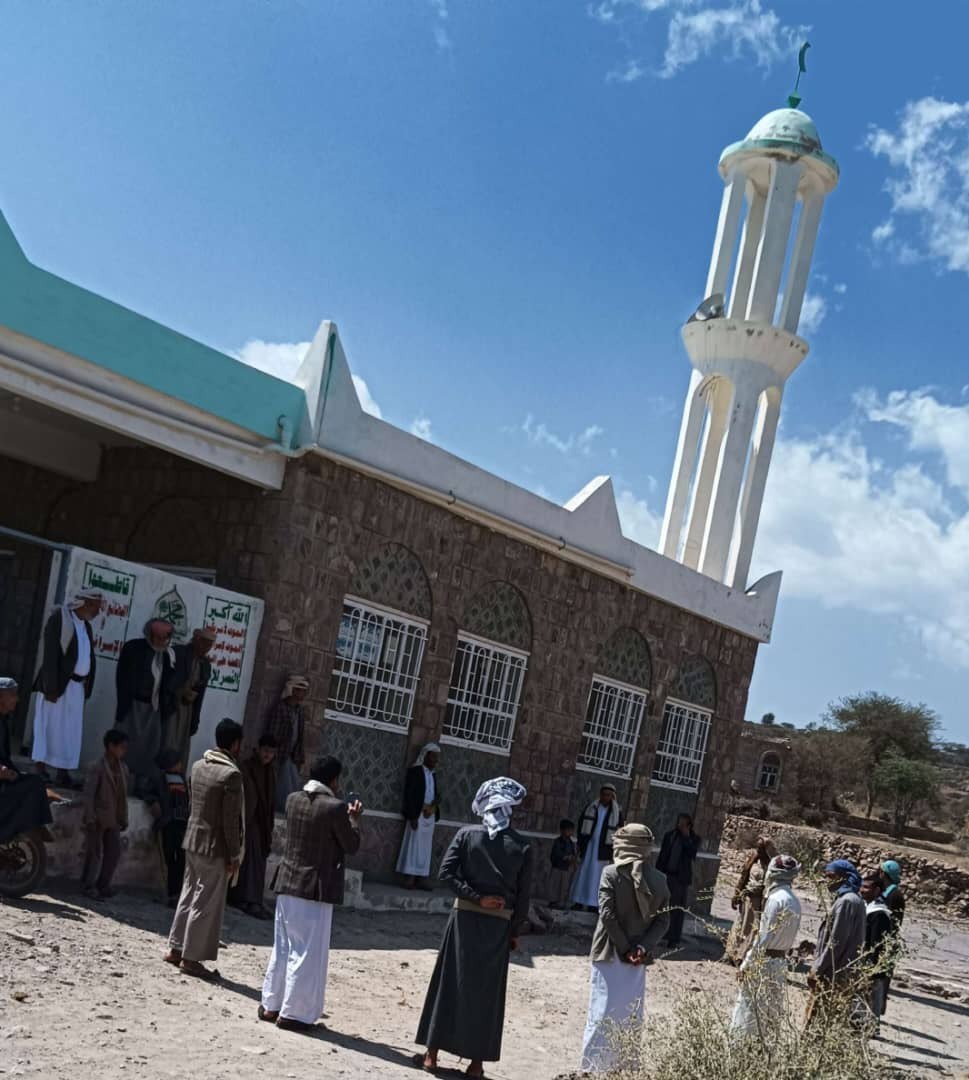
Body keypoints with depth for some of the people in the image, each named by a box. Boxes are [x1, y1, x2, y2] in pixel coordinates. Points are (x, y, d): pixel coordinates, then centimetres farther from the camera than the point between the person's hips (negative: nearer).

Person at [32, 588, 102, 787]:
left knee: (71, 729, 5)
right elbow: (50, 654, -14)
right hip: (59, 683, -7)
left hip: (77, 686, 7)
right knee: (51, 725, -3)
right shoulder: (59, 617, -9)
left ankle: (63, 772, 6)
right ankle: (40, 769, 3)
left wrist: (86, 686, 5)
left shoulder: (86, 625, 14)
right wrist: (51, 687, -19)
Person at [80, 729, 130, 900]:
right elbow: (88, 794, -14)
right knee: (94, 853, 1)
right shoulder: (98, 768, -12)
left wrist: (124, 819, 12)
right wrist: (90, 818, -18)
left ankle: (102, 885, 20)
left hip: (113, 820, 7)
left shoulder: (122, 768, 8)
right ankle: (88, 886, 13)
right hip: (97, 819, -7)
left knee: (114, 853, 7)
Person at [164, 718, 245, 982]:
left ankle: (176, 949, 24)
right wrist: (234, 856, -11)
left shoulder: (199, 765, 5)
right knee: (206, 903, 2)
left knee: (189, 895, 17)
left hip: (193, 840, 8)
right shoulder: (231, 774, -19)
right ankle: (191, 958, 8)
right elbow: (230, 820, -18)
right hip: (215, 847, -8)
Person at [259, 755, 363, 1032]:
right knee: (308, 952, 3)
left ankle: (270, 1005, 25)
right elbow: (351, 845, -7)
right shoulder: (335, 807, -16)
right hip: (316, 888, -7)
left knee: (282, 947, 18)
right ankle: (293, 1013, 7)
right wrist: (353, 819, 8)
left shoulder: (293, 799, 3)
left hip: (287, 884, 7)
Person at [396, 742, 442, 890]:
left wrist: (436, 802, -5)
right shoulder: (415, 771, -3)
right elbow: (409, 794, -10)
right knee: (413, 845, -6)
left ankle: (421, 877, 3)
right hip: (417, 814, -6)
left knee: (426, 847, 3)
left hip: (430, 815, 6)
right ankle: (409, 877, -5)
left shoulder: (433, 774, 17)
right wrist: (412, 816, -17)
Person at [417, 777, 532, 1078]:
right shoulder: (522, 846, -4)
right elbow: (523, 896, -3)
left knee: (450, 982, 8)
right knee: (486, 991, 7)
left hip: (465, 917, 0)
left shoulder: (467, 834, -4)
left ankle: (432, 1053, 13)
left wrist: (475, 897, -9)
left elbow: (446, 872, -12)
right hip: (498, 924, 0)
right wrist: (516, 932, 6)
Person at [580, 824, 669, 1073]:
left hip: (610, 953, -3)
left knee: (603, 1014, 3)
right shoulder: (658, 879, 2)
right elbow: (663, 919, -2)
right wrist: (643, 947, -8)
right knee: (630, 1017, 13)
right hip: (638, 957, 3)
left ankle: (593, 1068, 4)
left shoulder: (612, 873, -10)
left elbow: (607, 914, -16)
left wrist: (625, 948, -10)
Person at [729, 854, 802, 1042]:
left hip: (764, 962, -8)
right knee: (770, 1014, 13)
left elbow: (764, 937, -17)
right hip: (781, 961, 8)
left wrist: (746, 964, -13)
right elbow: (792, 938, 10)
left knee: (749, 1010, -1)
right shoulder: (794, 901, 8)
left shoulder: (776, 898, -17)